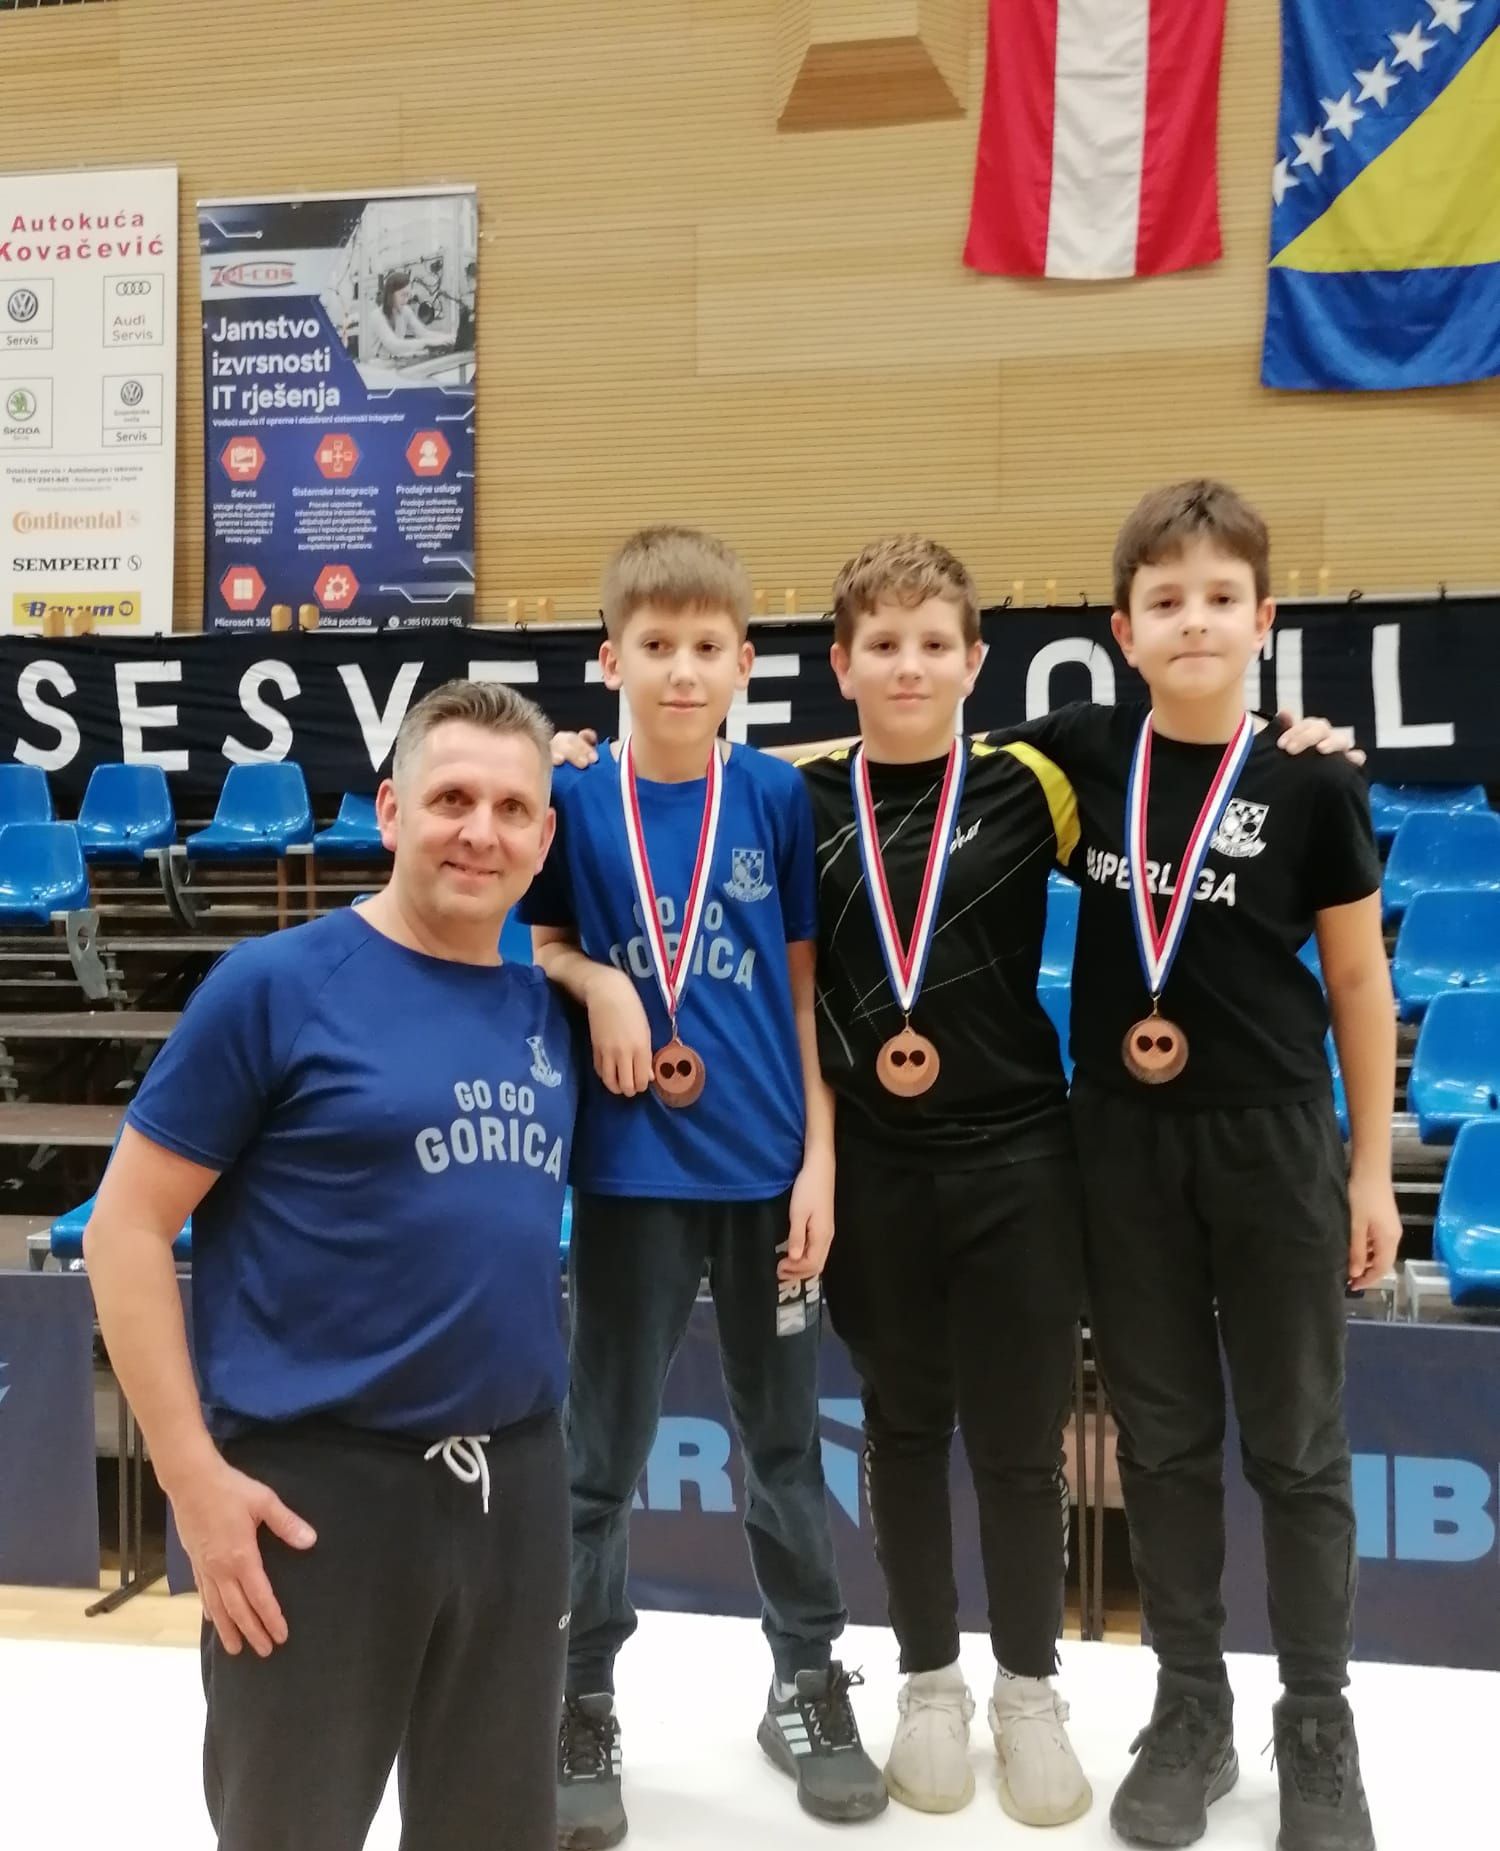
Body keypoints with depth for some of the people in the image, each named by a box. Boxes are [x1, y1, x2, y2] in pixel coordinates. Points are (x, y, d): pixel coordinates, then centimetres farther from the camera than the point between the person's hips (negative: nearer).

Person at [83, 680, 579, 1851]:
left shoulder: (547, 1009, 5)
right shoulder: (276, 984, -9)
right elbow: (126, 1227, -9)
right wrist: (196, 1475, -14)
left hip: (516, 1481, 5)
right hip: (320, 1484, -5)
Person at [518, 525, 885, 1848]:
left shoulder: (778, 796, -2)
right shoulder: (576, 800, -5)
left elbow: (804, 987, 1)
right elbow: (536, 949, 7)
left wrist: (819, 1156, -2)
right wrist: (597, 981, -15)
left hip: (766, 1167, 1)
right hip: (630, 1171, -1)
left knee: (785, 1440, 15)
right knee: (602, 1455, 9)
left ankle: (810, 1683, 33)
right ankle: (581, 1707, 25)